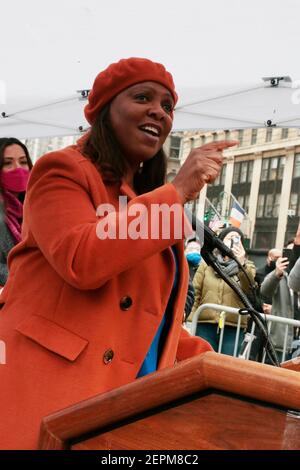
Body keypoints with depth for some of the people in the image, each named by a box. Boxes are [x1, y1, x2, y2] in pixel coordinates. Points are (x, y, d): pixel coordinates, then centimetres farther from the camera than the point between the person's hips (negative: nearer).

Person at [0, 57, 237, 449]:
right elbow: (80, 261, -21)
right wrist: (178, 192, -15)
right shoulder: (64, 170, -3)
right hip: (48, 389, -7)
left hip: (129, 398, 7)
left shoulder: (154, 202, 20)